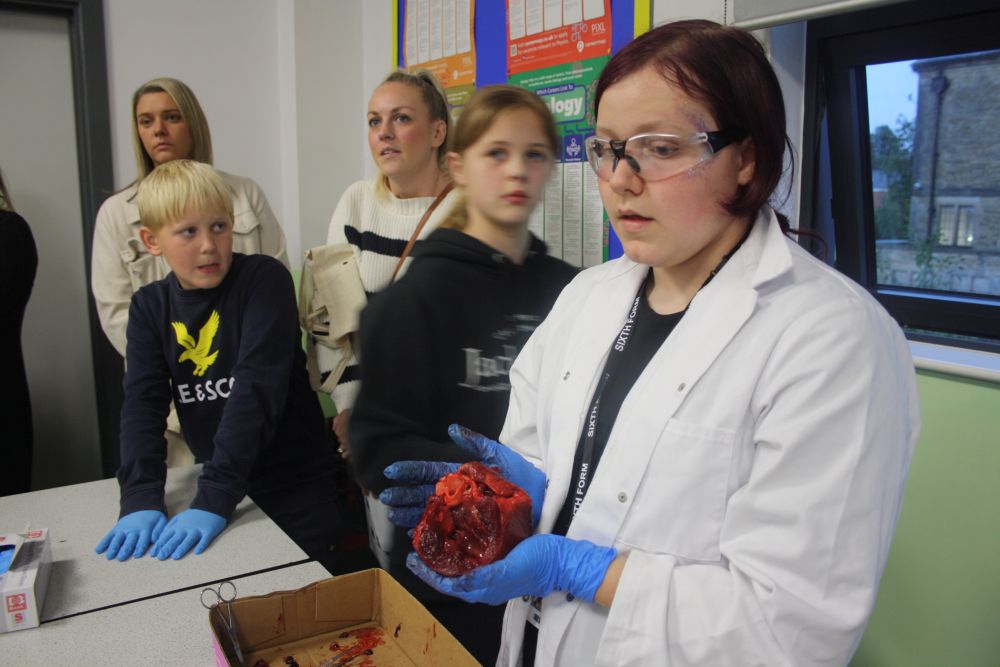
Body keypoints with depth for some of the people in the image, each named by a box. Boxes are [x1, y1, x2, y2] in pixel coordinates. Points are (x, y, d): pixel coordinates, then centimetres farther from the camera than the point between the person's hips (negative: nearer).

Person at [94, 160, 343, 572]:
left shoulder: (264, 279, -15)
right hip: (221, 487, 4)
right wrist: (140, 500, -21)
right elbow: (143, 402, -6)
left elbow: (257, 387, -23)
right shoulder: (150, 307, 1)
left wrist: (212, 499, -29)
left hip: (296, 489, -4)